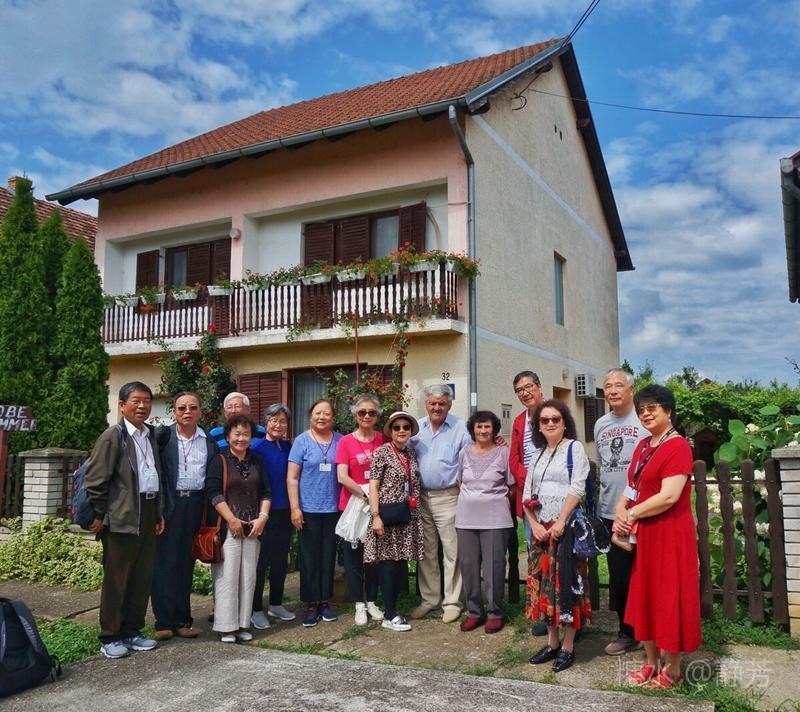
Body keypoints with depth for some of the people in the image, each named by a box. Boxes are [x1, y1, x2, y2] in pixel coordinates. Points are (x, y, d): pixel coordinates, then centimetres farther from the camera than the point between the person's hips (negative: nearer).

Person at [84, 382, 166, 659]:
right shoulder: (113, 436, -8)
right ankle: (110, 637, 13)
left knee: (143, 578, 12)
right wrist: (100, 516, -8)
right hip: (122, 517, -7)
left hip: (149, 514, 7)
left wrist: (159, 513, 15)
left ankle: (132, 631, 23)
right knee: (116, 579, 2)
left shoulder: (151, 435, 12)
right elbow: (95, 480, -9)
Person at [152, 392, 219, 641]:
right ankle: (164, 622, 10)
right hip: (168, 505, -3)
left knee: (186, 564, 10)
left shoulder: (209, 442, 9)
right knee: (164, 563, 2)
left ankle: (182, 620, 19)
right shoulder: (163, 435, 0)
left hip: (195, 506, 3)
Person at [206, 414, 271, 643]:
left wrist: (262, 517, -2)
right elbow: (213, 492, -10)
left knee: (248, 575, 5)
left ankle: (243, 624, 14)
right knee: (227, 575, -4)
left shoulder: (256, 462, 13)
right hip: (228, 527, -4)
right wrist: (231, 519, -14)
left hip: (253, 527, 4)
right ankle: (226, 626, 5)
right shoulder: (220, 461, -2)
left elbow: (265, 492, 12)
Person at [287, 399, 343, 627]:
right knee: (309, 557, 3)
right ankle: (311, 604, 13)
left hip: (333, 508, 2)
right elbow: (292, 477, -3)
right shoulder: (302, 441, -2)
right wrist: (295, 508, -10)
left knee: (328, 556, 9)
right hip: (309, 509, -2)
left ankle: (325, 601, 21)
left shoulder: (340, 441, 5)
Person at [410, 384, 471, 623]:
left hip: (448, 497, -4)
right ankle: (429, 599, 23)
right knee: (426, 551, 12)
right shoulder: (416, 427, 9)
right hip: (421, 496, 4)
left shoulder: (460, 428, -3)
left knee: (452, 551, -1)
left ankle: (452, 602, 10)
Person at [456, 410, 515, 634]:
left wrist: (495, 498, 3)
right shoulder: (465, 452, 8)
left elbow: (512, 487, 5)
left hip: (495, 518, -3)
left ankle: (494, 612, 13)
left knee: (494, 565, 0)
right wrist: (469, 499, 11)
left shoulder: (503, 452, -1)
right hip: (466, 517, 3)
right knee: (468, 564, 6)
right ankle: (474, 611, 19)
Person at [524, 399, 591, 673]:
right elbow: (527, 493, 11)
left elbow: (577, 487, -13)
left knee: (566, 583, -3)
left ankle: (568, 646, 8)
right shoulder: (537, 455, 15)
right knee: (544, 583, 8)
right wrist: (534, 524, -2)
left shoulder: (574, 448, -3)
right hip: (541, 528, 6)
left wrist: (560, 521, -17)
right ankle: (552, 642, 19)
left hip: (566, 526, -6)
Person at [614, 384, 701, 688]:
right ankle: (651, 663, 28)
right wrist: (620, 513, -5)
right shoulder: (643, 446, 12)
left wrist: (631, 514, -13)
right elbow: (631, 487, 14)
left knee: (669, 598, 3)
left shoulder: (678, 446, -14)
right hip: (644, 533, 8)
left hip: (670, 533, -8)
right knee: (644, 596, 14)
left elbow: (668, 496, -22)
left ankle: (672, 669, 18)